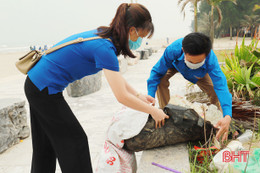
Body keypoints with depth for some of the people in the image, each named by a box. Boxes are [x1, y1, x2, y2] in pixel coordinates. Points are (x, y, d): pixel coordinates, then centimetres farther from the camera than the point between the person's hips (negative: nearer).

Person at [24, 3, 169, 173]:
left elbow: (115, 75, 14)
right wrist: (153, 111, -12)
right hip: (45, 89, -9)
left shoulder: (103, 35, 2)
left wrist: (138, 95, 11)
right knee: (74, 140, 3)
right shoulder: (104, 48, -25)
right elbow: (122, 97, -25)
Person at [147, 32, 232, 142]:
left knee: (214, 91, -15)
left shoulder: (211, 60, -44)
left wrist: (227, 116, -64)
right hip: (176, 64, 0)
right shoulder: (173, 50, -46)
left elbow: (221, 86, -50)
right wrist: (150, 97, -42)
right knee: (161, 80, -30)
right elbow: (157, 72, -33)